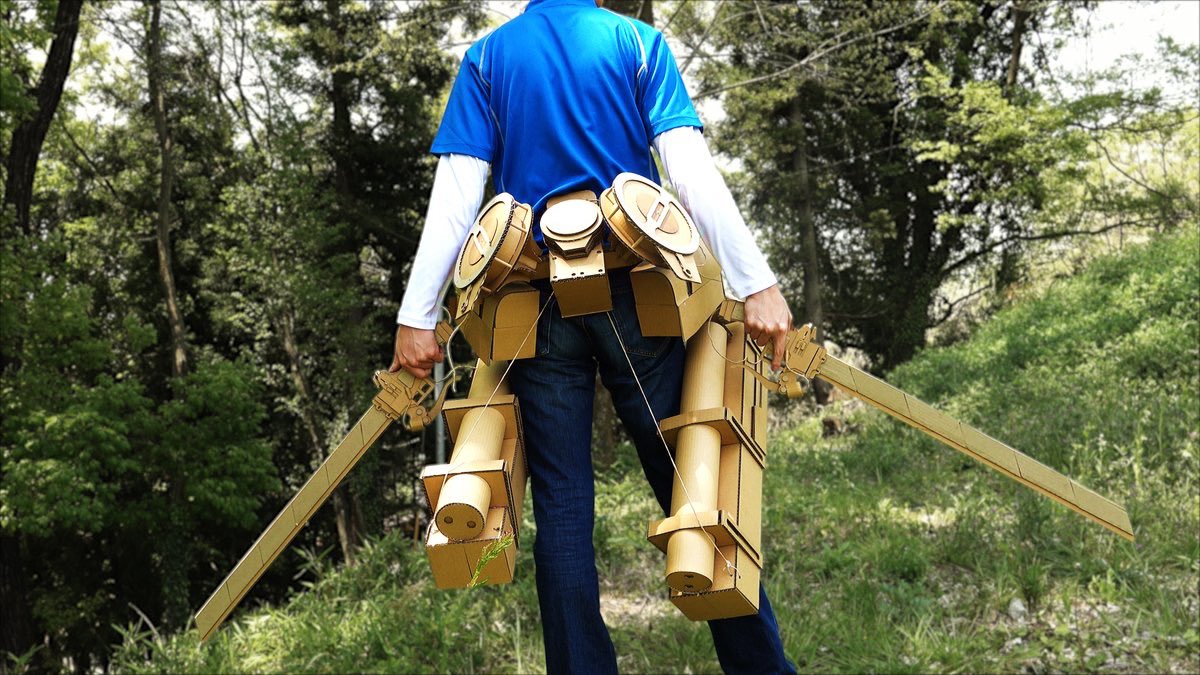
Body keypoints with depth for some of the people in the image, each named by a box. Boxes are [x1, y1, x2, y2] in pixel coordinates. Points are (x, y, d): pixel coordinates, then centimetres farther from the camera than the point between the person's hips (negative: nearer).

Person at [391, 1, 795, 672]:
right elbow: (692, 171, -8)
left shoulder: (487, 57, 9)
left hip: (538, 304, 1)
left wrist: (418, 317, -2)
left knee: (562, 505, 4)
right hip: (634, 291, -1)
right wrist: (757, 284, -12)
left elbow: (456, 196, -1)